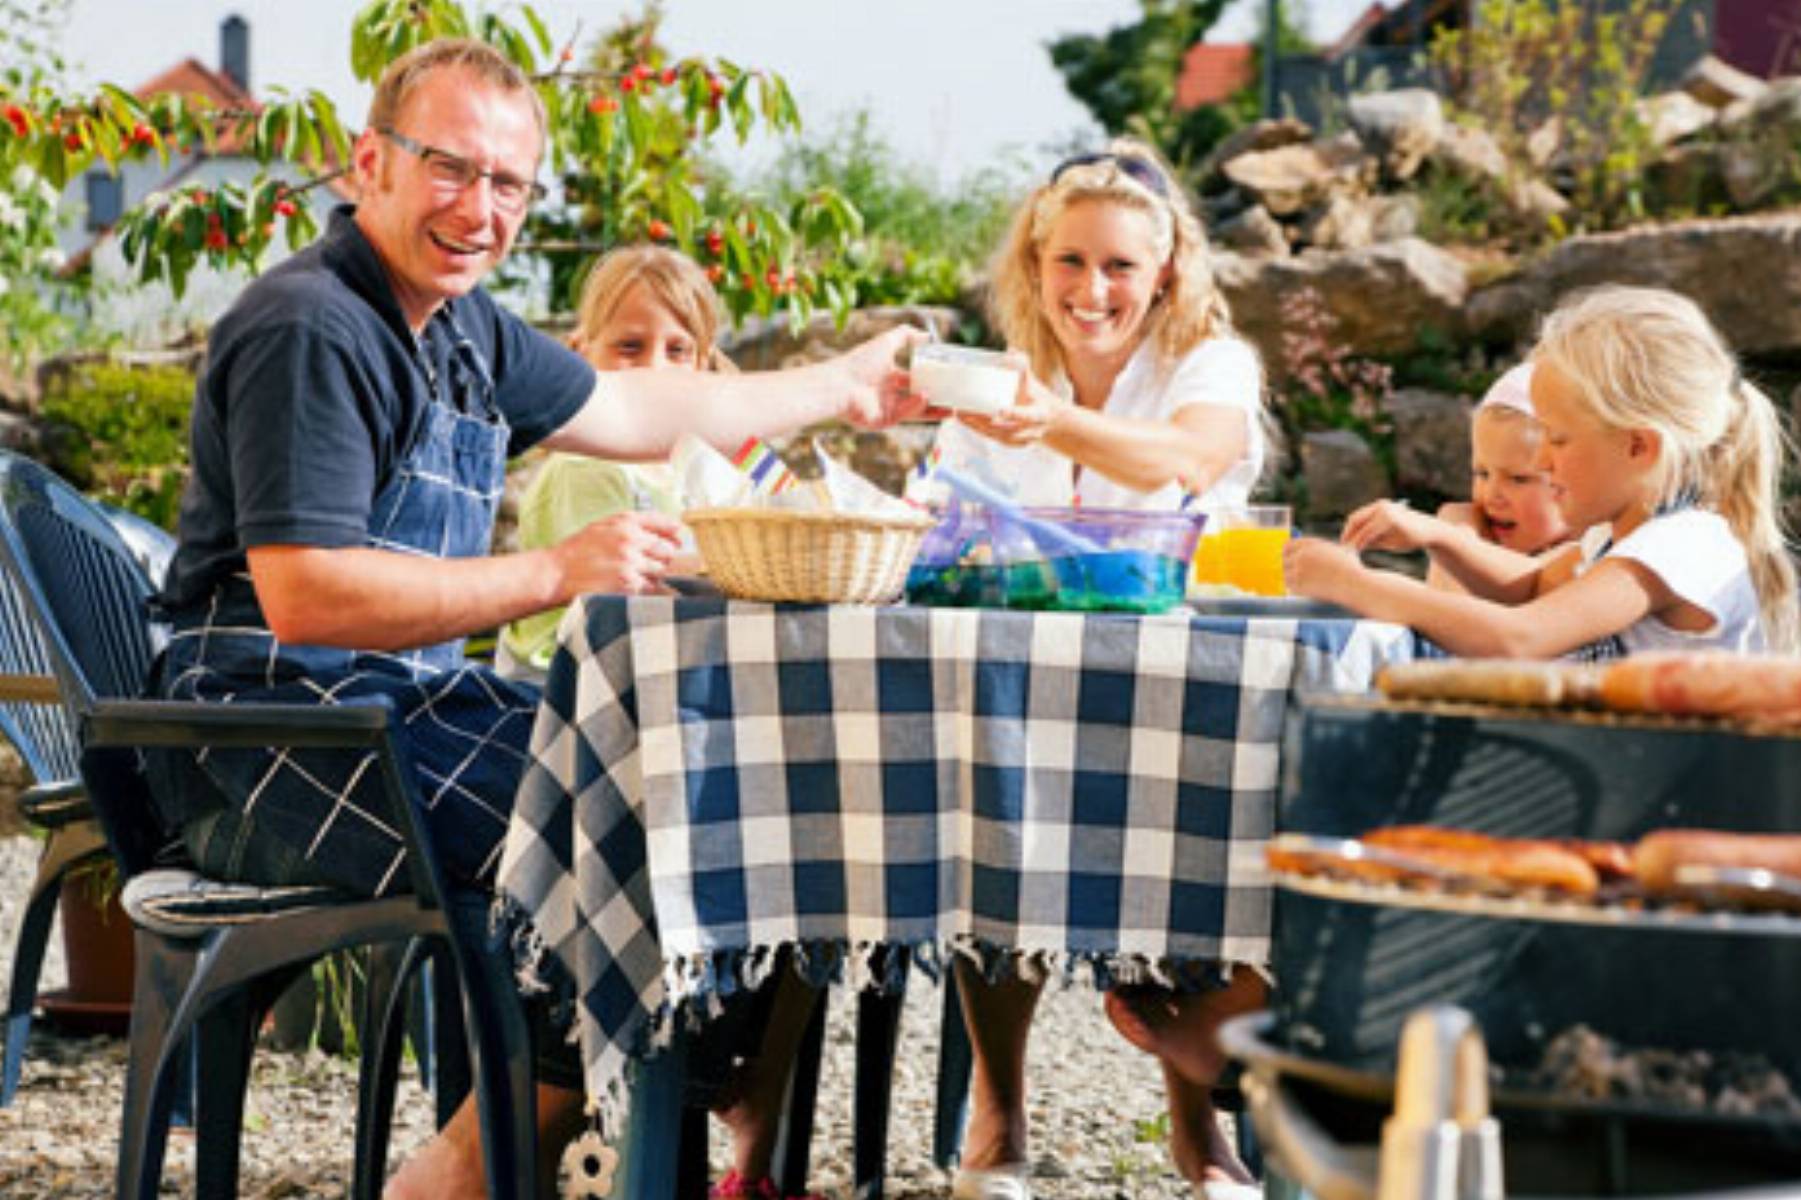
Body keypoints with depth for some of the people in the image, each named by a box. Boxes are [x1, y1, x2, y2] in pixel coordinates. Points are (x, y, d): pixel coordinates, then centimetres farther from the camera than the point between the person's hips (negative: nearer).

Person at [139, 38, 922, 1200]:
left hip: (411, 698, 10)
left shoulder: (463, 329, 13)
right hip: (272, 740, -10)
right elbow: (303, 598, -26)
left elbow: (632, 410, 30)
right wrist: (558, 573, -28)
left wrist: (841, 386, 35)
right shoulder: (310, 329, -17)